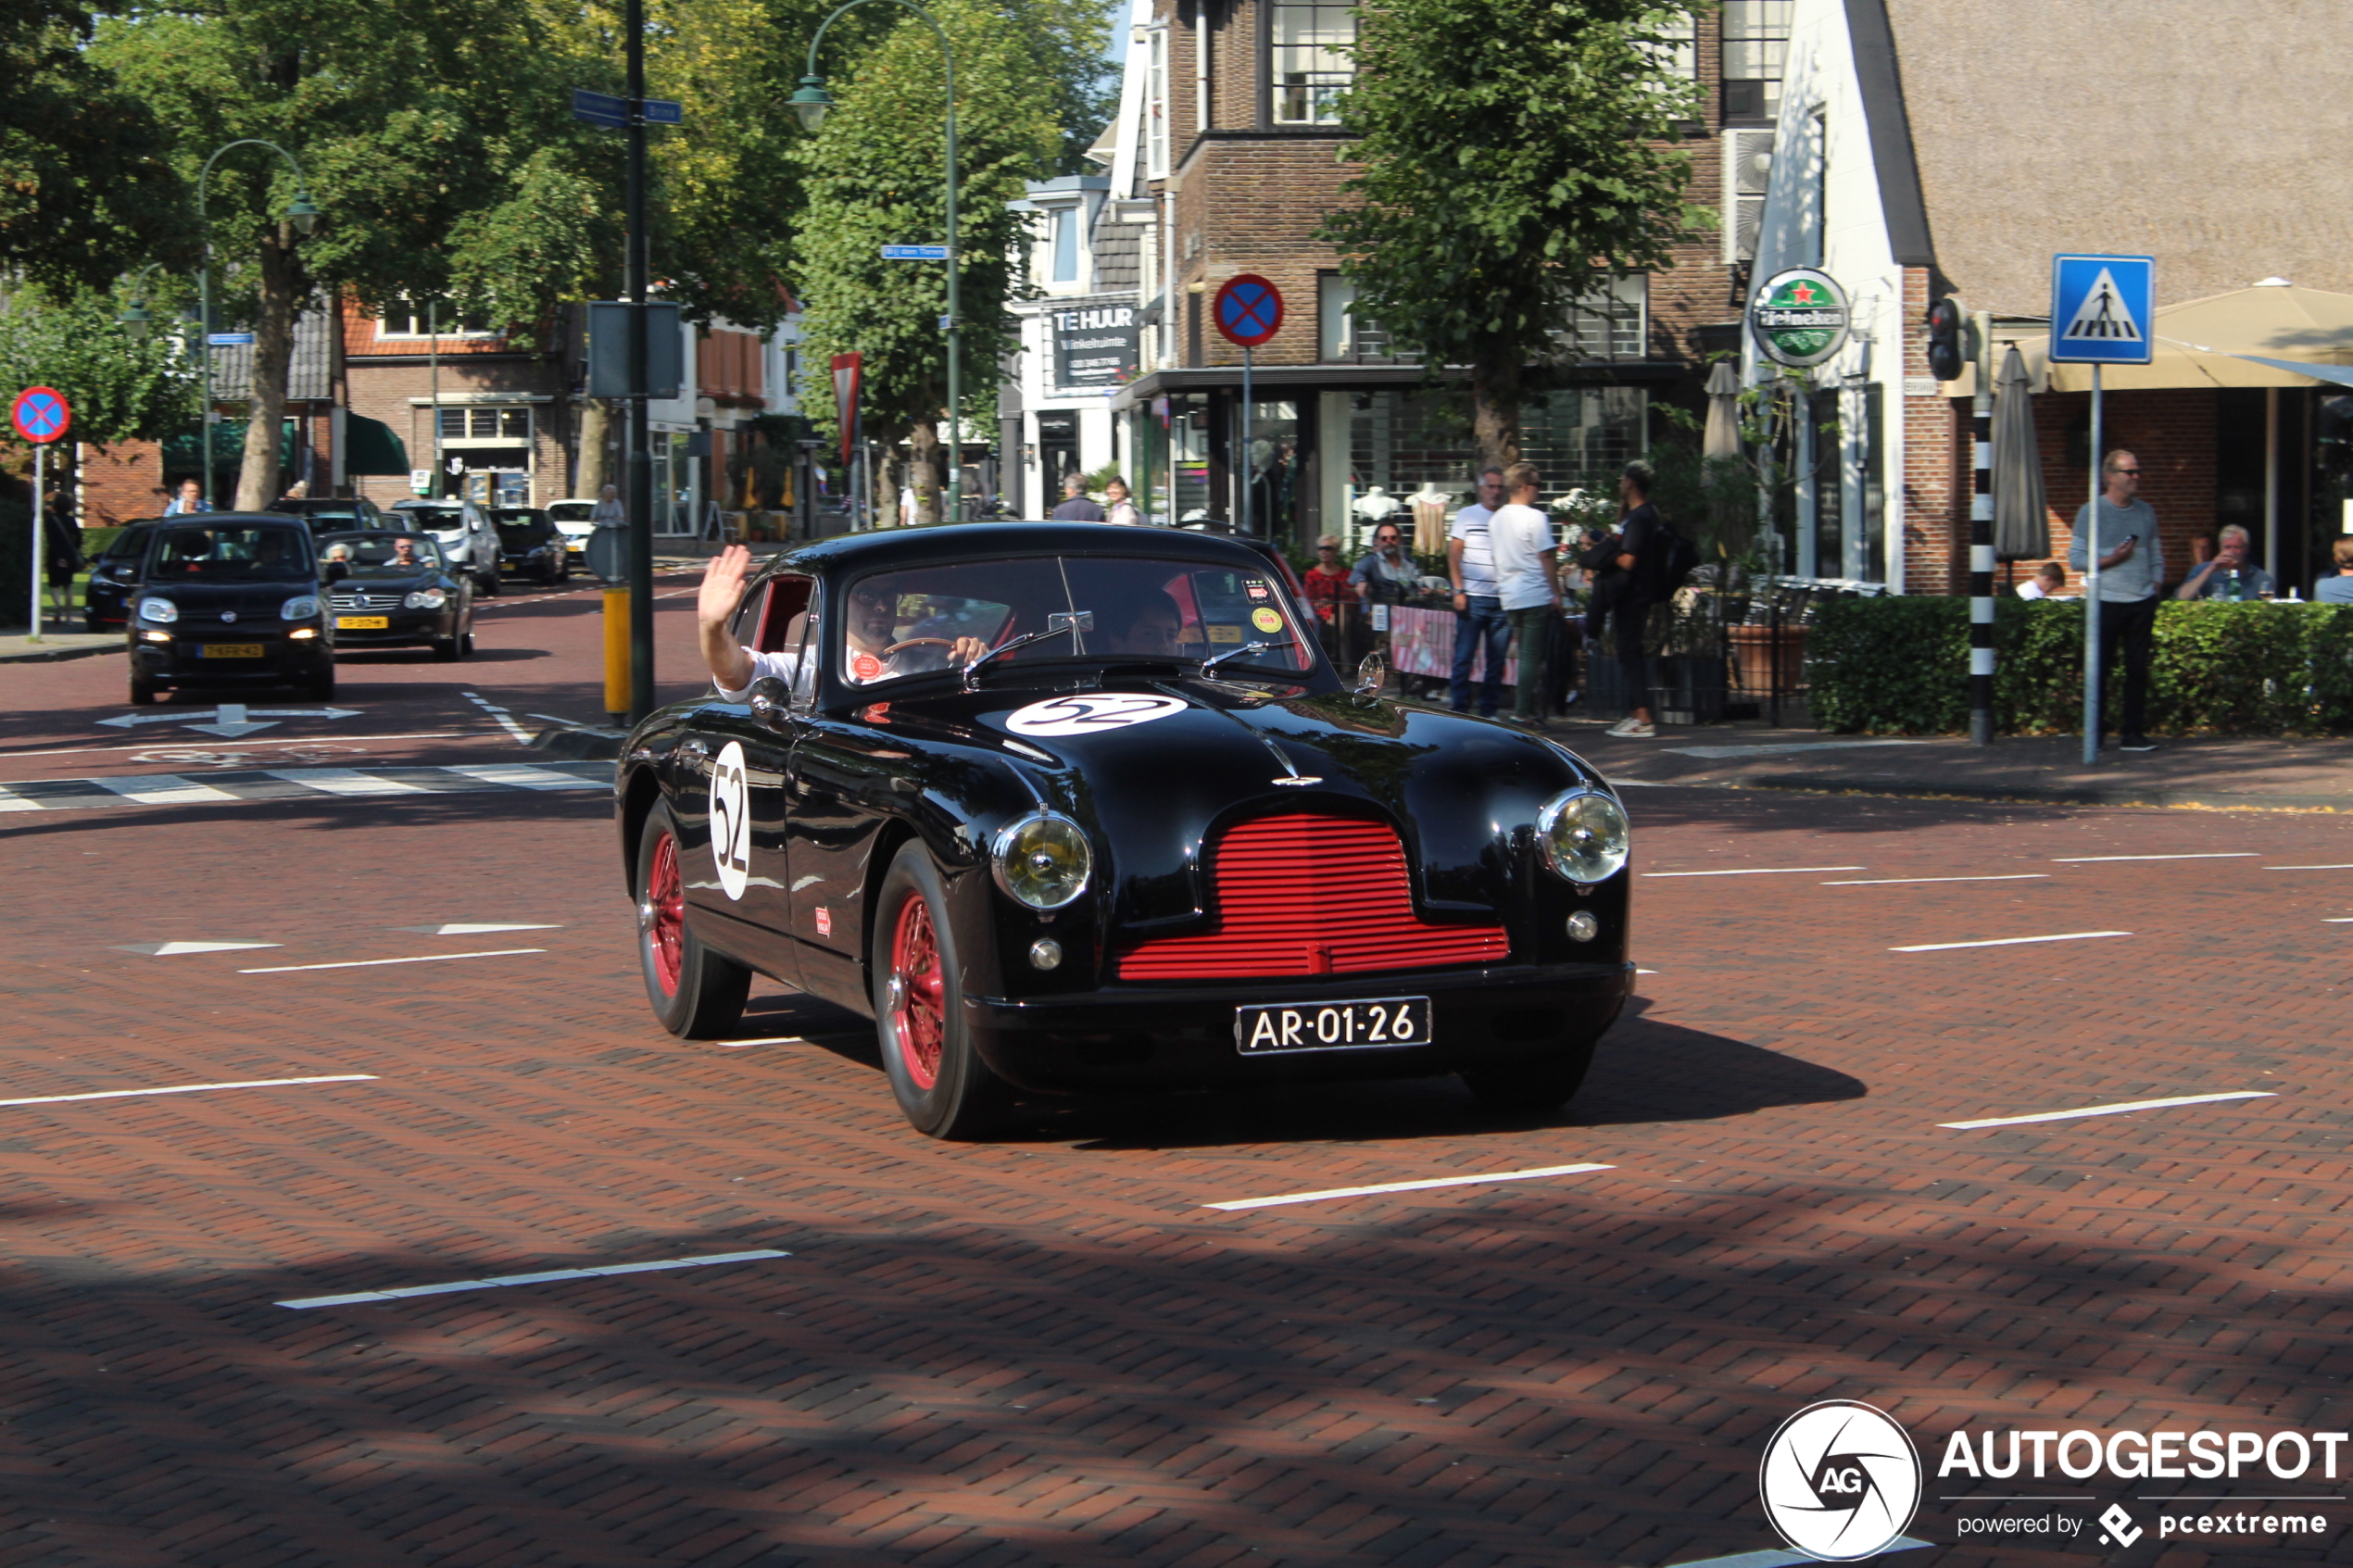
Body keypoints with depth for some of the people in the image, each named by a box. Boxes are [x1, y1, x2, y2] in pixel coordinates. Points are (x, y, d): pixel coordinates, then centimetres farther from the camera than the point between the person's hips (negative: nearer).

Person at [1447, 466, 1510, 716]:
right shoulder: (1467, 515, 5)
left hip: (1502, 600, 2)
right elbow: (1453, 554, 3)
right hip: (1472, 598, -2)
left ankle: (1488, 710, 11)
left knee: (1497, 660, 4)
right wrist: (1458, 590, -6)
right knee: (1464, 657, -2)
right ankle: (1460, 709, 3)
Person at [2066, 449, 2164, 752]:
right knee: (2099, 669, -3)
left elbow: (2156, 556, 19)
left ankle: (2133, 732, 6)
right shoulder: (2091, 512, 0)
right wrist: (2109, 560, -14)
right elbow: (2076, 558, -2)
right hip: (2107, 602, -4)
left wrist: (2154, 588, 6)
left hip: (2142, 603, 4)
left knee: (2138, 668, 2)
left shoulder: (2146, 512, 14)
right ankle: (2096, 732, 6)